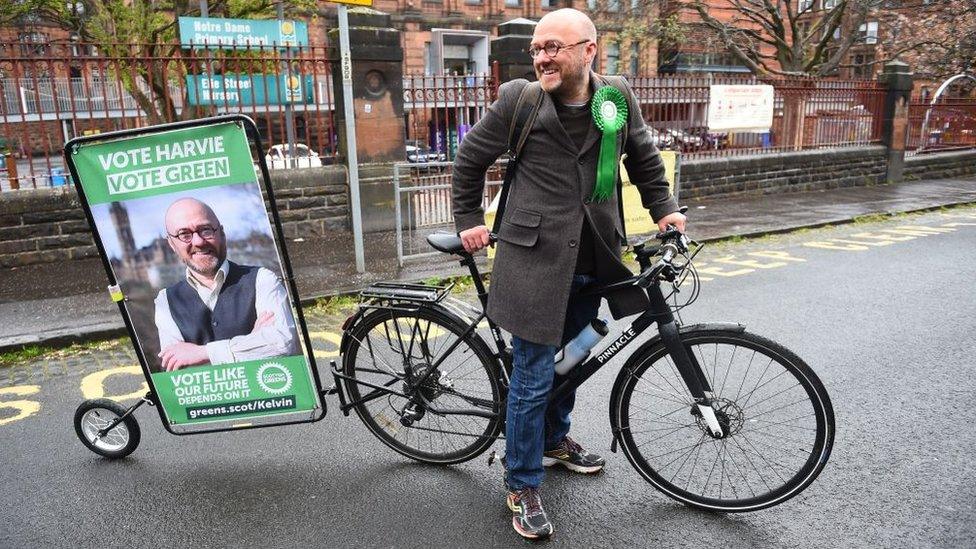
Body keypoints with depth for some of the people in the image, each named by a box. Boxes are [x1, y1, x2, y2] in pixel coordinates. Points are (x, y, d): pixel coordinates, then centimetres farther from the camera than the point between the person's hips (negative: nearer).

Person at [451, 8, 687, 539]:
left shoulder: (618, 100, 1)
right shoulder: (517, 98, -8)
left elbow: (645, 159, 17)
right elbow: (470, 158, 5)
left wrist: (663, 209, 10)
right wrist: (469, 220, 7)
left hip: (591, 259, 4)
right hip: (536, 257, -4)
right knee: (533, 376, -1)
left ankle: (554, 439, 46)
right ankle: (522, 487, 17)